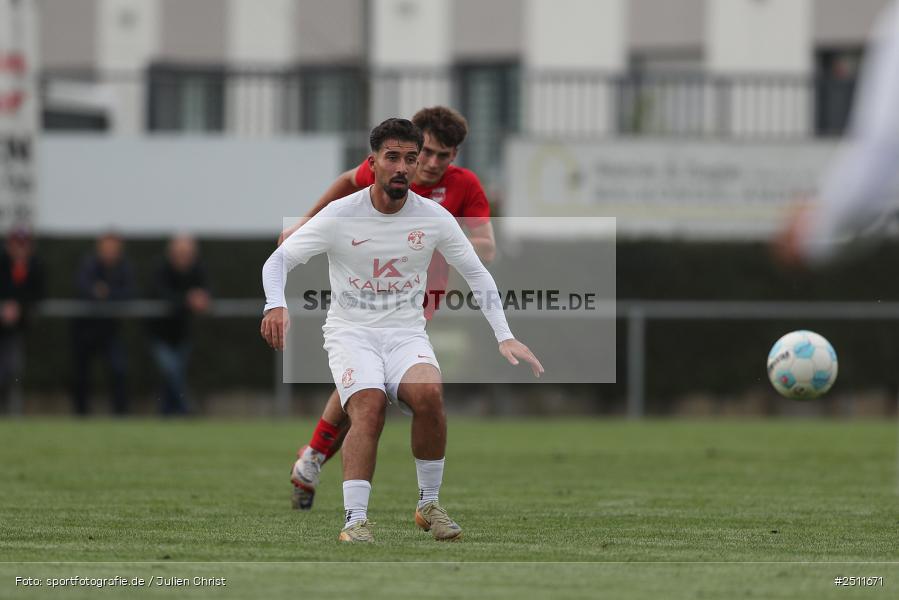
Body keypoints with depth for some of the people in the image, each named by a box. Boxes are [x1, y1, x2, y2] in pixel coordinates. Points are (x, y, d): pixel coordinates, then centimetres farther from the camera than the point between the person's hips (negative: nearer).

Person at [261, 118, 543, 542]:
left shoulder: (433, 217, 0)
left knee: (428, 393, -30)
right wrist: (276, 304, -26)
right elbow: (279, 259, -5)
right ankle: (355, 520, -32)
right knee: (369, 405, -31)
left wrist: (505, 337, 0)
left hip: (406, 332, 2)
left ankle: (429, 504, -11)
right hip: (351, 331, -2)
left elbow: (477, 274, 9)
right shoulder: (340, 216, -7)